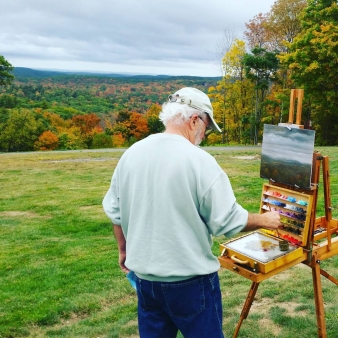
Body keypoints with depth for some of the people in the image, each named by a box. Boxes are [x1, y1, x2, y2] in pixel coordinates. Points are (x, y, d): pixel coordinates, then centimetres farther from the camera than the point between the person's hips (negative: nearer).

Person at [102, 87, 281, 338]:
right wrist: (264, 220, 4)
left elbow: (114, 211, 7)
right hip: (190, 280, -5)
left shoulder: (131, 154, -1)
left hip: (144, 276, 5)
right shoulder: (199, 161, -19)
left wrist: (124, 250, 21)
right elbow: (229, 221, -14)